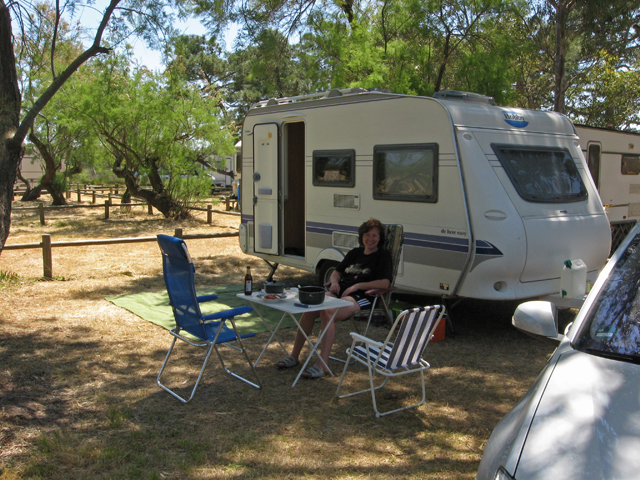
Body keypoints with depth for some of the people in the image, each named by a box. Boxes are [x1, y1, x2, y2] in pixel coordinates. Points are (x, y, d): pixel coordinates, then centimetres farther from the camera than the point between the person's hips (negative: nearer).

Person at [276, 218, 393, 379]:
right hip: (340, 291, 6)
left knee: (327, 313, -34)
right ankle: (294, 356, -12)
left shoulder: (383, 256, 6)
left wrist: (357, 286, -13)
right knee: (309, 309, -22)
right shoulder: (355, 253, 24)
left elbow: (385, 282, -8)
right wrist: (334, 282, 5)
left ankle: (323, 365, -35)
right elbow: (337, 271, 29)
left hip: (361, 297, -6)